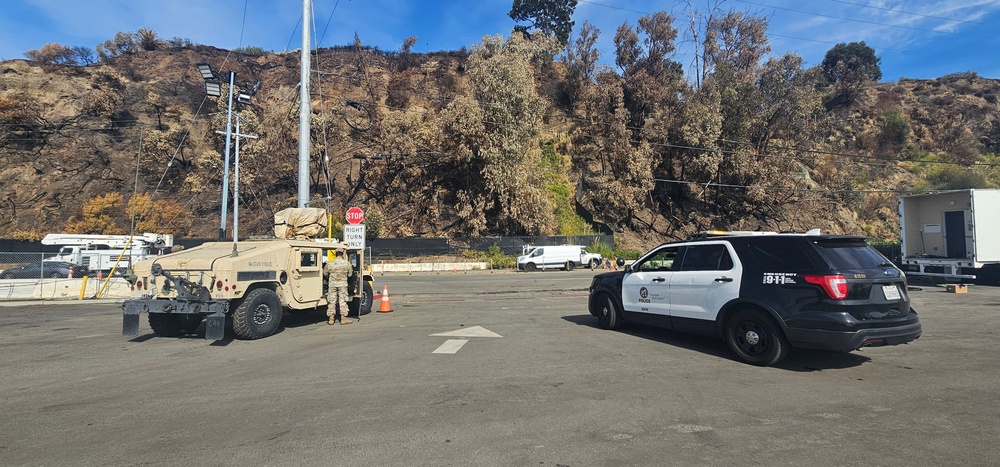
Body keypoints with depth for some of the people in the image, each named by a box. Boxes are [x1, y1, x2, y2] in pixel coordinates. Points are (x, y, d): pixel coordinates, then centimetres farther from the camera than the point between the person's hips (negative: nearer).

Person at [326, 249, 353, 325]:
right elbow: (349, 274, 6)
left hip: (332, 284, 1)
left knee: (331, 301, 8)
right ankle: (343, 319, 6)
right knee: (343, 301, 5)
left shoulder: (329, 264, -3)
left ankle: (331, 319, 12)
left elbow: (326, 274, 8)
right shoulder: (347, 263, -4)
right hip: (343, 284, -1)